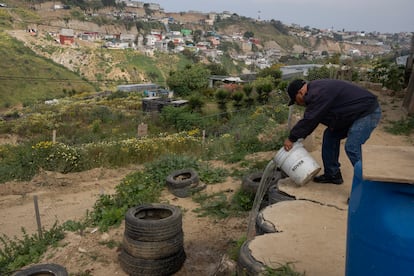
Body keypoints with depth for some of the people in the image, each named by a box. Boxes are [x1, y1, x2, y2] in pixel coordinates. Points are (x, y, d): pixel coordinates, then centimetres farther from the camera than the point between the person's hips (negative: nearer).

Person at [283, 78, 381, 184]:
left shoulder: (317, 93, -25)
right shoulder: (315, 89, 8)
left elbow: (309, 119, -25)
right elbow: (310, 118, 12)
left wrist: (292, 138, -16)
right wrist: (300, 136, 6)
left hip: (368, 112, -11)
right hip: (354, 113, 11)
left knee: (351, 148, -20)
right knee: (331, 135, 12)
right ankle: (332, 174, 20)